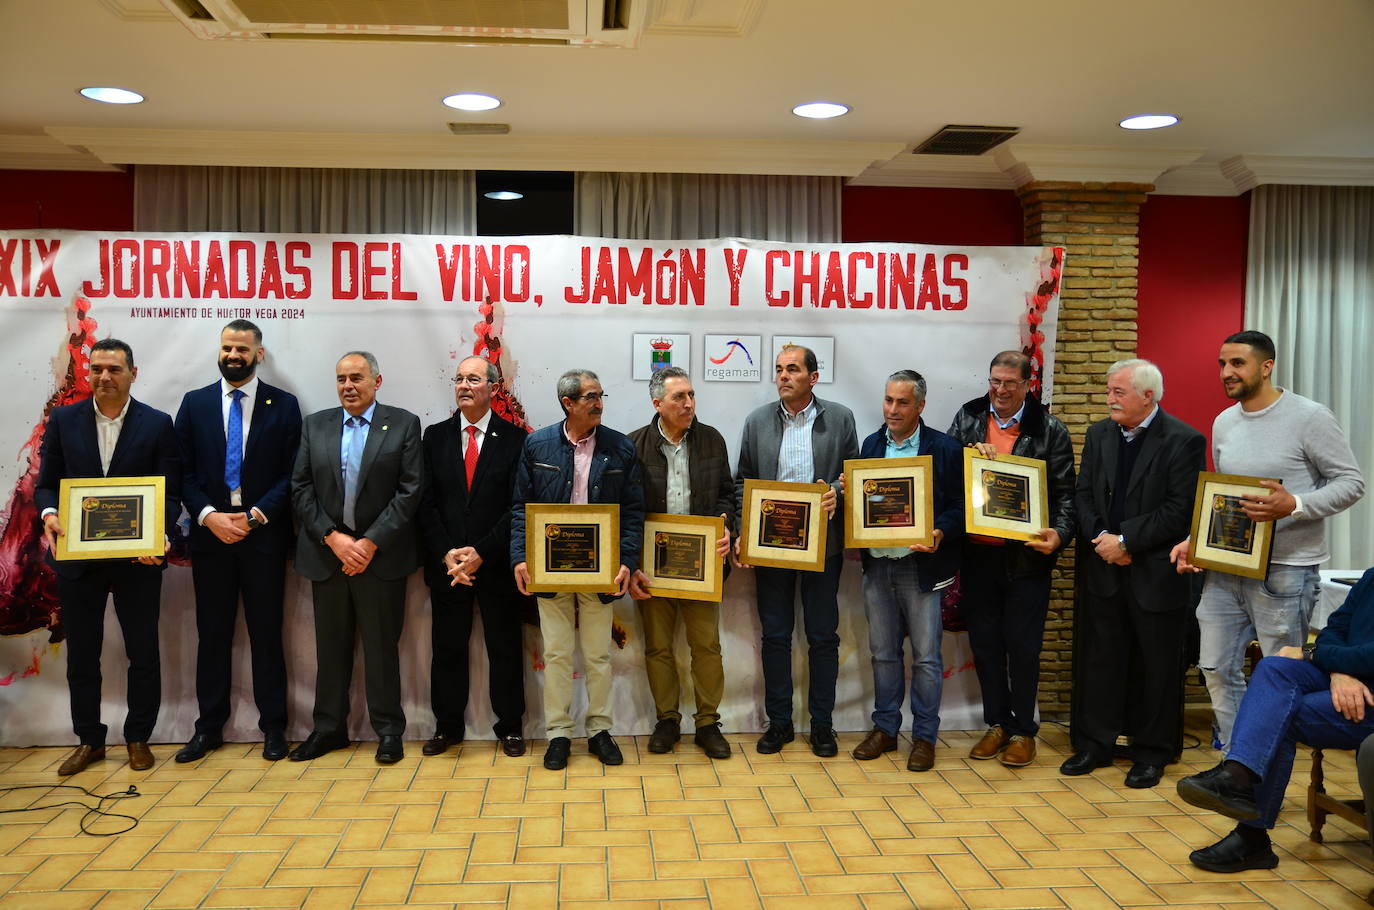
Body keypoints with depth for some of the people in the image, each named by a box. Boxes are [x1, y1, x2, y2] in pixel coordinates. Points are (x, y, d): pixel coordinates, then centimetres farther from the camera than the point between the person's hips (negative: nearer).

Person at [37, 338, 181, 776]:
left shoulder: (158, 424, -3)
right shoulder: (63, 420, 3)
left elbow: (170, 493, -4)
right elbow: (46, 483, 5)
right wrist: (49, 515, -16)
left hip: (138, 558, -2)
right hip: (77, 556, 2)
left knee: (143, 653, 8)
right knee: (81, 654, 13)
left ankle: (138, 738, 25)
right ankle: (89, 740, 29)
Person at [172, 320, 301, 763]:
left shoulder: (283, 405, 2)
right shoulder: (194, 403, 7)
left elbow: (292, 473, -2)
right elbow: (184, 472, 3)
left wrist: (255, 516, -12)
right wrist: (209, 516, -11)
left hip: (264, 533, -2)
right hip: (209, 532, 2)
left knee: (266, 632, 5)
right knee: (212, 633, 9)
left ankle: (273, 726, 14)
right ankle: (209, 726, 20)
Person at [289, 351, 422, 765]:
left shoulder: (403, 424, -1)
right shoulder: (315, 425, 8)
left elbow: (409, 491, -7)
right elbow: (301, 489, 3)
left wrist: (371, 543, -12)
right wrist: (334, 538, -9)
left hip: (381, 555, -3)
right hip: (326, 553, 3)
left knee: (382, 646, 4)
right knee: (331, 647, 12)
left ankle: (388, 729, 16)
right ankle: (329, 728, 24)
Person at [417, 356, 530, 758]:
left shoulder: (515, 438, -3)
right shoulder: (436, 436, 6)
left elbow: (519, 506, -8)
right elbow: (426, 502, 2)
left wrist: (482, 553, -14)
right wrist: (446, 554, -9)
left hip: (496, 563, -2)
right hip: (446, 563, 2)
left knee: (505, 646, 7)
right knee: (448, 647, 10)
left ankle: (510, 726, 21)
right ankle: (447, 725, 25)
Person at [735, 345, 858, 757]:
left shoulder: (840, 418, 1)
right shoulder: (757, 421, 5)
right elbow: (743, 481, 7)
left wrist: (837, 492, -17)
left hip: (822, 543, -1)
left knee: (823, 637, 6)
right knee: (775, 636, 8)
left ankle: (822, 724, 18)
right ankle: (779, 722, 20)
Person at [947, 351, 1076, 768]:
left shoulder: (1050, 431, -1)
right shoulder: (967, 419, 6)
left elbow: (1065, 493, -2)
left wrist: (1059, 533, -18)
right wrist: (969, 453, -13)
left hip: (1026, 556, -3)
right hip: (977, 553, 3)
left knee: (1022, 646, 5)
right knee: (984, 643, 11)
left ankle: (1023, 729, 20)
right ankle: (996, 723, 26)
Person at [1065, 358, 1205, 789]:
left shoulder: (1183, 441, -9)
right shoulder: (1099, 434, 8)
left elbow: (1180, 511, -15)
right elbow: (1084, 495, 7)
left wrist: (1126, 540, -16)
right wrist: (1101, 539, -9)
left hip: (1156, 572, -5)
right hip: (1104, 569, 5)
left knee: (1156, 668, 7)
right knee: (1099, 660, 10)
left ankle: (1151, 754, 20)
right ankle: (1093, 745, 22)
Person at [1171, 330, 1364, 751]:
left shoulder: (1309, 417, -9)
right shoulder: (1223, 423, 11)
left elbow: (1351, 483, -8)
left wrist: (1293, 505, -24)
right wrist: (1193, 540, 5)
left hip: (1285, 570, -6)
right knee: (1217, 667, 11)